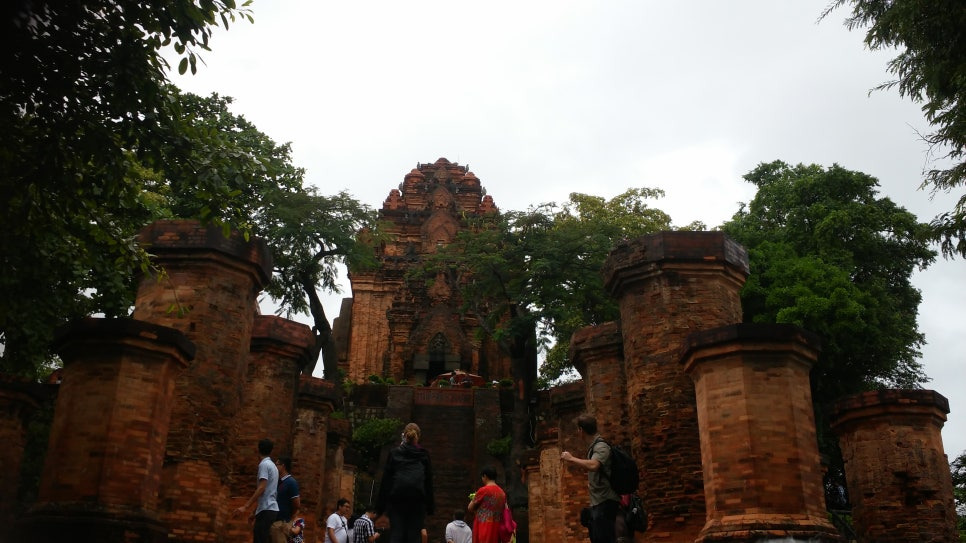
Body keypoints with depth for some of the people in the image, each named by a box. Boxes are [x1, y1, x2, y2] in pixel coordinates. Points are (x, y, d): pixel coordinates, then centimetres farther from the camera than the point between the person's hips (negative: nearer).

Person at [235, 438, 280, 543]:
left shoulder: (264, 464, -8)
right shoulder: (273, 465, 20)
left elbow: (261, 489, -18)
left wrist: (246, 506, -21)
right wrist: (255, 512, 26)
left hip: (266, 510, -9)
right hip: (270, 509, 9)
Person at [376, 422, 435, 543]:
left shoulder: (394, 453, 11)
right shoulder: (424, 454, 13)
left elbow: (386, 480, 8)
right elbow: (429, 481, 13)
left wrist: (380, 505, 9)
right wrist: (429, 507, 15)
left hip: (397, 497, 0)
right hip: (418, 498, 0)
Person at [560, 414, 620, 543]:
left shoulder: (601, 446, -14)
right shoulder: (593, 447, 14)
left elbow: (593, 466, -34)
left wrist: (571, 458, -23)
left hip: (605, 502, -10)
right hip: (597, 502, 10)